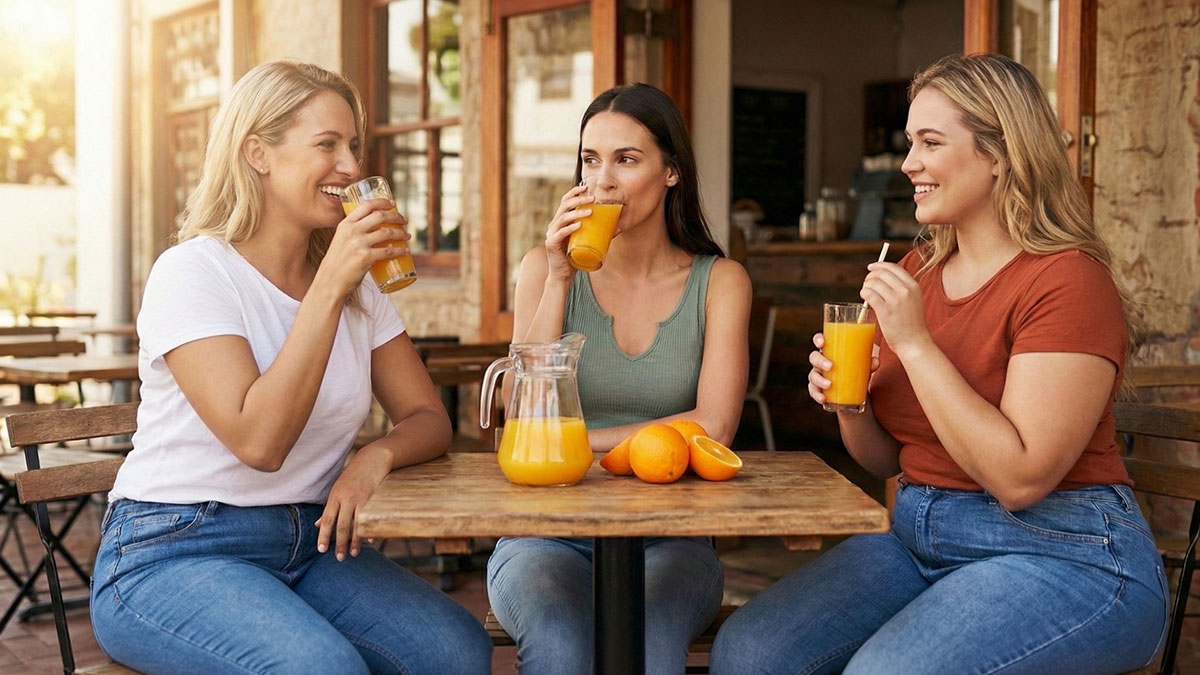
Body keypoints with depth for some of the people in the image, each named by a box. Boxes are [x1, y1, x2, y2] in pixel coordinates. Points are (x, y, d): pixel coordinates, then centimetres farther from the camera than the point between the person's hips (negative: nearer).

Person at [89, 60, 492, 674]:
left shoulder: (356, 284, 9)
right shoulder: (192, 272, -12)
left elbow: (429, 419, 8)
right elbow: (259, 440, -24)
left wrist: (378, 456, -15)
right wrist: (330, 288, -24)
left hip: (310, 542, 6)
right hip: (173, 552, -5)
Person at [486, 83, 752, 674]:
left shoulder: (718, 280, 4)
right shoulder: (545, 267, 5)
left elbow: (712, 428, -8)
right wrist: (560, 279, -10)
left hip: (667, 536, 0)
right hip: (550, 531, 1)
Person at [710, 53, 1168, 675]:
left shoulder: (1068, 279, -13)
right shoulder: (915, 272, 9)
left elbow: (1020, 478, -22)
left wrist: (915, 344, -21)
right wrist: (849, 404, -7)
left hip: (1061, 553, -6)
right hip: (916, 537, 7)